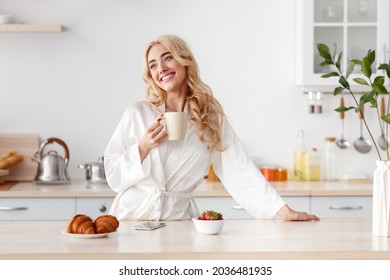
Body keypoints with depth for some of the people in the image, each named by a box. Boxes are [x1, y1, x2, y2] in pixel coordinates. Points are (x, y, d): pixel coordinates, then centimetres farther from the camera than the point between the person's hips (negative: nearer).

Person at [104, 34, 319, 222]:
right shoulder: (137, 113, 2)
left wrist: (284, 211, -5)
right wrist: (144, 147, -12)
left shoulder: (211, 116, 5)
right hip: (132, 216, -1)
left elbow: (238, 171, 1)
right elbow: (113, 175, 3)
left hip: (179, 218, 1)